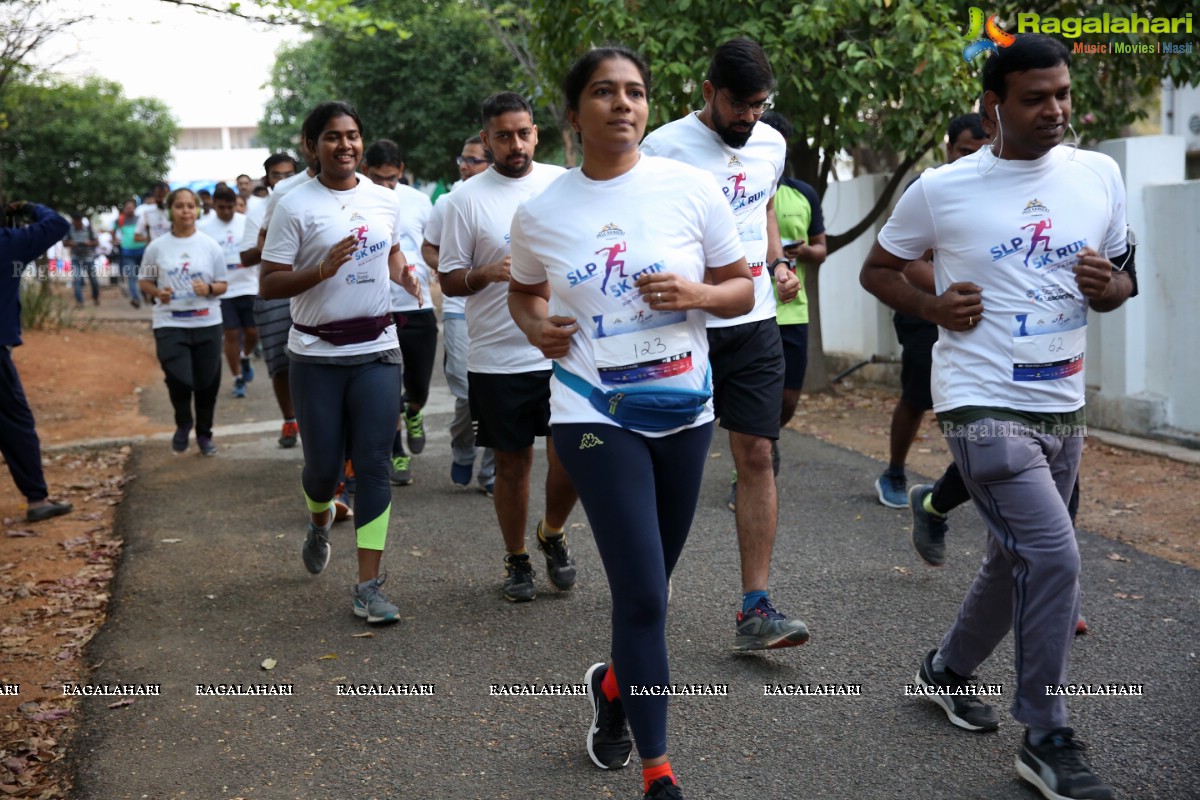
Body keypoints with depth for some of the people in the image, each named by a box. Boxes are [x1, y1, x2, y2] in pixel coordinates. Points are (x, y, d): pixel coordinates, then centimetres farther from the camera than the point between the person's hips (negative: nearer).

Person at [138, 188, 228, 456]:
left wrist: (209, 289, -16)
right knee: (179, 380, -16)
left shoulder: (210, 246, 1)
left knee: (207, 383, 7)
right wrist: (158, 293, -11)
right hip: (170, 324, -1)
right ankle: (183, 423, 15)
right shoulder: (157, 247, 0)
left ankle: (204, 434, 28)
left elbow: (222, 285, 5)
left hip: (207, 323, 1)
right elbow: (144, 282, 10)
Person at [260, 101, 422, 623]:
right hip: (317, 355, -2)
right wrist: (321, 271, -24)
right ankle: (320, 522, 43)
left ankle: (369, 586, -1)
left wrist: (402, 274, 4)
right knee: (323, 464, 5)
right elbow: (268, 285, -8)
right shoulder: (296, 206, -7)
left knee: (373, 464, -4)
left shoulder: (385, 200, 6)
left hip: (377, 350, 2)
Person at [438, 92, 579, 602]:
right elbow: (449, 281, 0)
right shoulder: (466, 198, -1)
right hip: (497, 358, -1)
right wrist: (487, 274, -20)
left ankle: (553, 533, 23)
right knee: (512, 462, 8)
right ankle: (516, 560, 26)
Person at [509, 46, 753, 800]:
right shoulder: (539, 212, -3)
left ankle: (614, 684, 48)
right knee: (644, 595, -9)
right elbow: (523, 291, 16)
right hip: (595, 413, -2)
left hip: (685, 410, 2)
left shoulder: (692, 187, -5)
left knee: (647, 588, 16)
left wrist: (695, 294, -18)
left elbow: (742, 290, 3)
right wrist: (537, 327, -6)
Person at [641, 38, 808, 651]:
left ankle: (755, 611, -1)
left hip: (754, 325, 4)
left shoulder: (771, 144, 10)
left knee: (757, 456, -3)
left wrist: (780, 262, 9)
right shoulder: (665, 146, -8)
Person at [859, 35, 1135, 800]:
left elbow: (1122, 279, 14)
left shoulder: (1100, 176, 3)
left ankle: (948, 669, 42)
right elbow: (877, 268, 6)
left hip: (1062, 408, 6)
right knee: (1054, 558, -15)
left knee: (1018, 562, 17)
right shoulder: (941, 189, -7)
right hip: (983, 406, -6)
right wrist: (933, 305, -13)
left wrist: (1107, 285, -10)